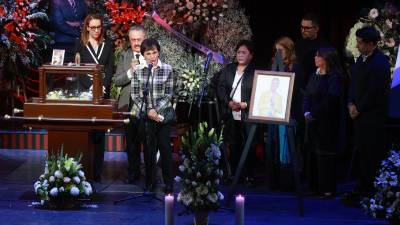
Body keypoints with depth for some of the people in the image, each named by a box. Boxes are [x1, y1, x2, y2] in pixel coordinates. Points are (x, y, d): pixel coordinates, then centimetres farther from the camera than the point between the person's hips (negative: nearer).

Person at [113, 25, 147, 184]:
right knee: (131, 141, 11)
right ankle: (133, 172, 23)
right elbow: (116, 81, -1)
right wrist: (131, 71, -15)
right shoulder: (124, 56, 5)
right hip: (129, 104, 2)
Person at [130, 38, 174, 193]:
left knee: (165, 148, 0)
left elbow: (168, 94, -3)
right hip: (144, 115, 1)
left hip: (162, 114, -1)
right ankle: (150, 182, 15)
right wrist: (148, 111, -10)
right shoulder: (138, 71, 0)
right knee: (149, 149, 6)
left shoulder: (167, 69, -3)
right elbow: (135, 95, 1)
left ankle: (168, 183, 8)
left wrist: (156, 110, -13)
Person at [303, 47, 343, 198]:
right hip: (313, 121, 7)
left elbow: (331, 99, -17)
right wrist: (306, 112, -6)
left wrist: (314, 113, -15)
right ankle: (316, 186, 14)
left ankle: (328, 189, 0)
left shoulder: (333, 77, -9)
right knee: (314, 152, 7)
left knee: (325, 153, -5)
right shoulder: (314, 76, 13)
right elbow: (307, 95, 11)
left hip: (327, 122, -7)